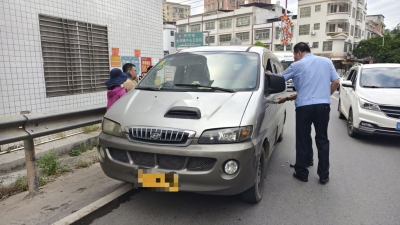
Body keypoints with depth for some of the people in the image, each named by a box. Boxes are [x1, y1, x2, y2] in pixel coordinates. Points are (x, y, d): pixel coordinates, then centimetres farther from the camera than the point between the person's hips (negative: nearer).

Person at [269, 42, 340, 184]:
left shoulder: (297, 65, 2)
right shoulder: (326, 61, 12)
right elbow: (336, 82, 9)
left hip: (304, 106, -3)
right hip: (323, 105, 3)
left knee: (303, 140, 6)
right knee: (322, 140, 10)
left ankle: (302, 173, 14)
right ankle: (324, 175, 15)